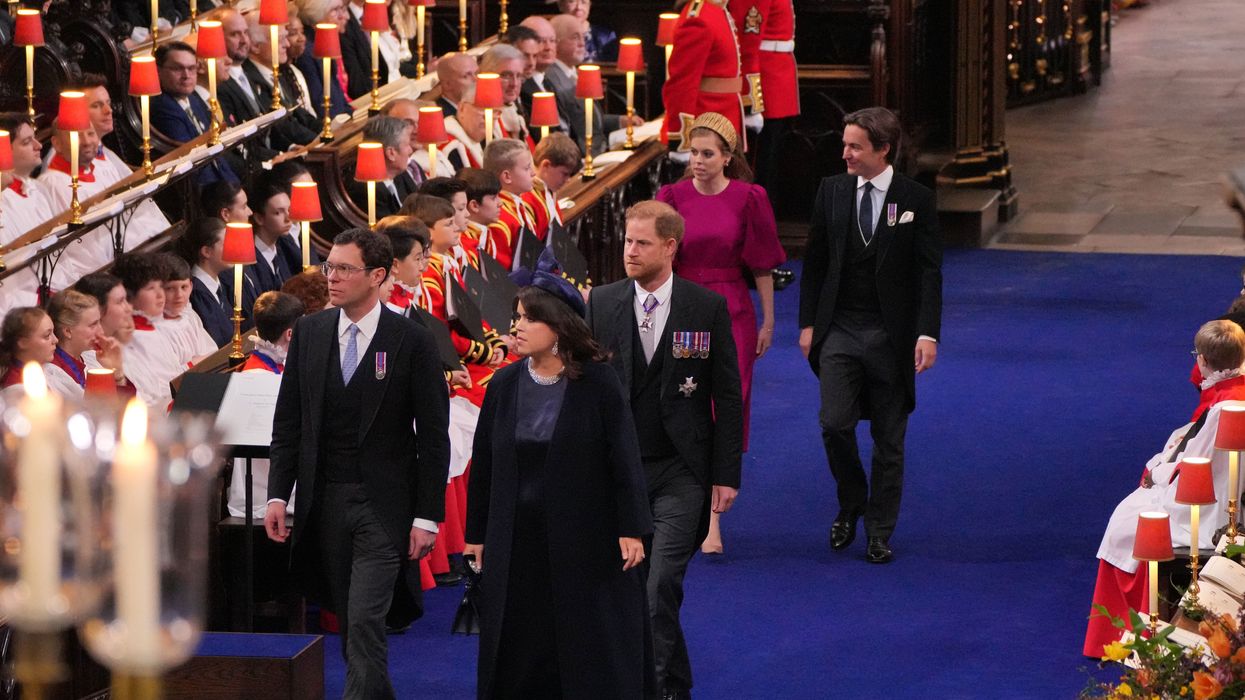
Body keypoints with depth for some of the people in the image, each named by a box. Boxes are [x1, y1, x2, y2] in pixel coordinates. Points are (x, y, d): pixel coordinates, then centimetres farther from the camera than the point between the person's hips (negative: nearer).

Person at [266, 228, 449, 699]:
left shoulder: (412, 341, -6)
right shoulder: (309, 332, 6)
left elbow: (433, 436, -5)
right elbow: (288, 421, 9)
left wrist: (427, 517, -8)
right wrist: (278, 495, 0)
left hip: (384, 505, -4)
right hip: (325, 499, 4)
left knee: (365, 620, -12)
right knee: (348, 620, 10)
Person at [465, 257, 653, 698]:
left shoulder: (598, 383, -9)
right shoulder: (504, 385, 2)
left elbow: (623, 457, -9)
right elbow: (483, 463, 8)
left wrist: (631, 529, -12)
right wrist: (477, 533, 9)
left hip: (585, 535, -4)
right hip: (517, 542, 4)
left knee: (591, 646, 3)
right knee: (521, 649, 7)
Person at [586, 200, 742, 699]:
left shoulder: (708, 308, -3)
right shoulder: (601, 304, 3)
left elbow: (727, 397, 0)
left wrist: (727, 474, -3)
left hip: (681, 473, -3)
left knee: (659, 587, -13)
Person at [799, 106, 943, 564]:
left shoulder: (916, 200, -4)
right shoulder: (832, 191, 4)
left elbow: (929, 273, -4)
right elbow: (815, 262, 9)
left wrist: (927, 334, -13)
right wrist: (808, 323, 4)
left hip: (890, 334, -2)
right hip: (839, 330, 2)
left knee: (889, 440, 4)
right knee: (835, 424, -11)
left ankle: (880, 532, 15)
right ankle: (851, 505, 15)